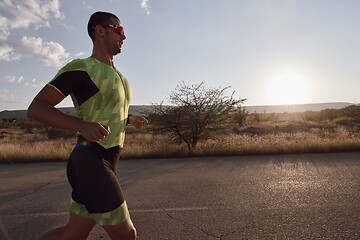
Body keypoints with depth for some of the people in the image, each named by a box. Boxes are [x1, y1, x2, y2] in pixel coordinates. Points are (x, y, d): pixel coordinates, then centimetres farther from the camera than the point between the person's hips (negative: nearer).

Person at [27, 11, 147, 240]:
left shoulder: (116, 75, 19)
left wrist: (130, 119, 21)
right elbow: (36, 108, -13)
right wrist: (83, 126, -28)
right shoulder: (81, 67, -8)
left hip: (105, 164, 9)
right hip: (90, 163, -9)